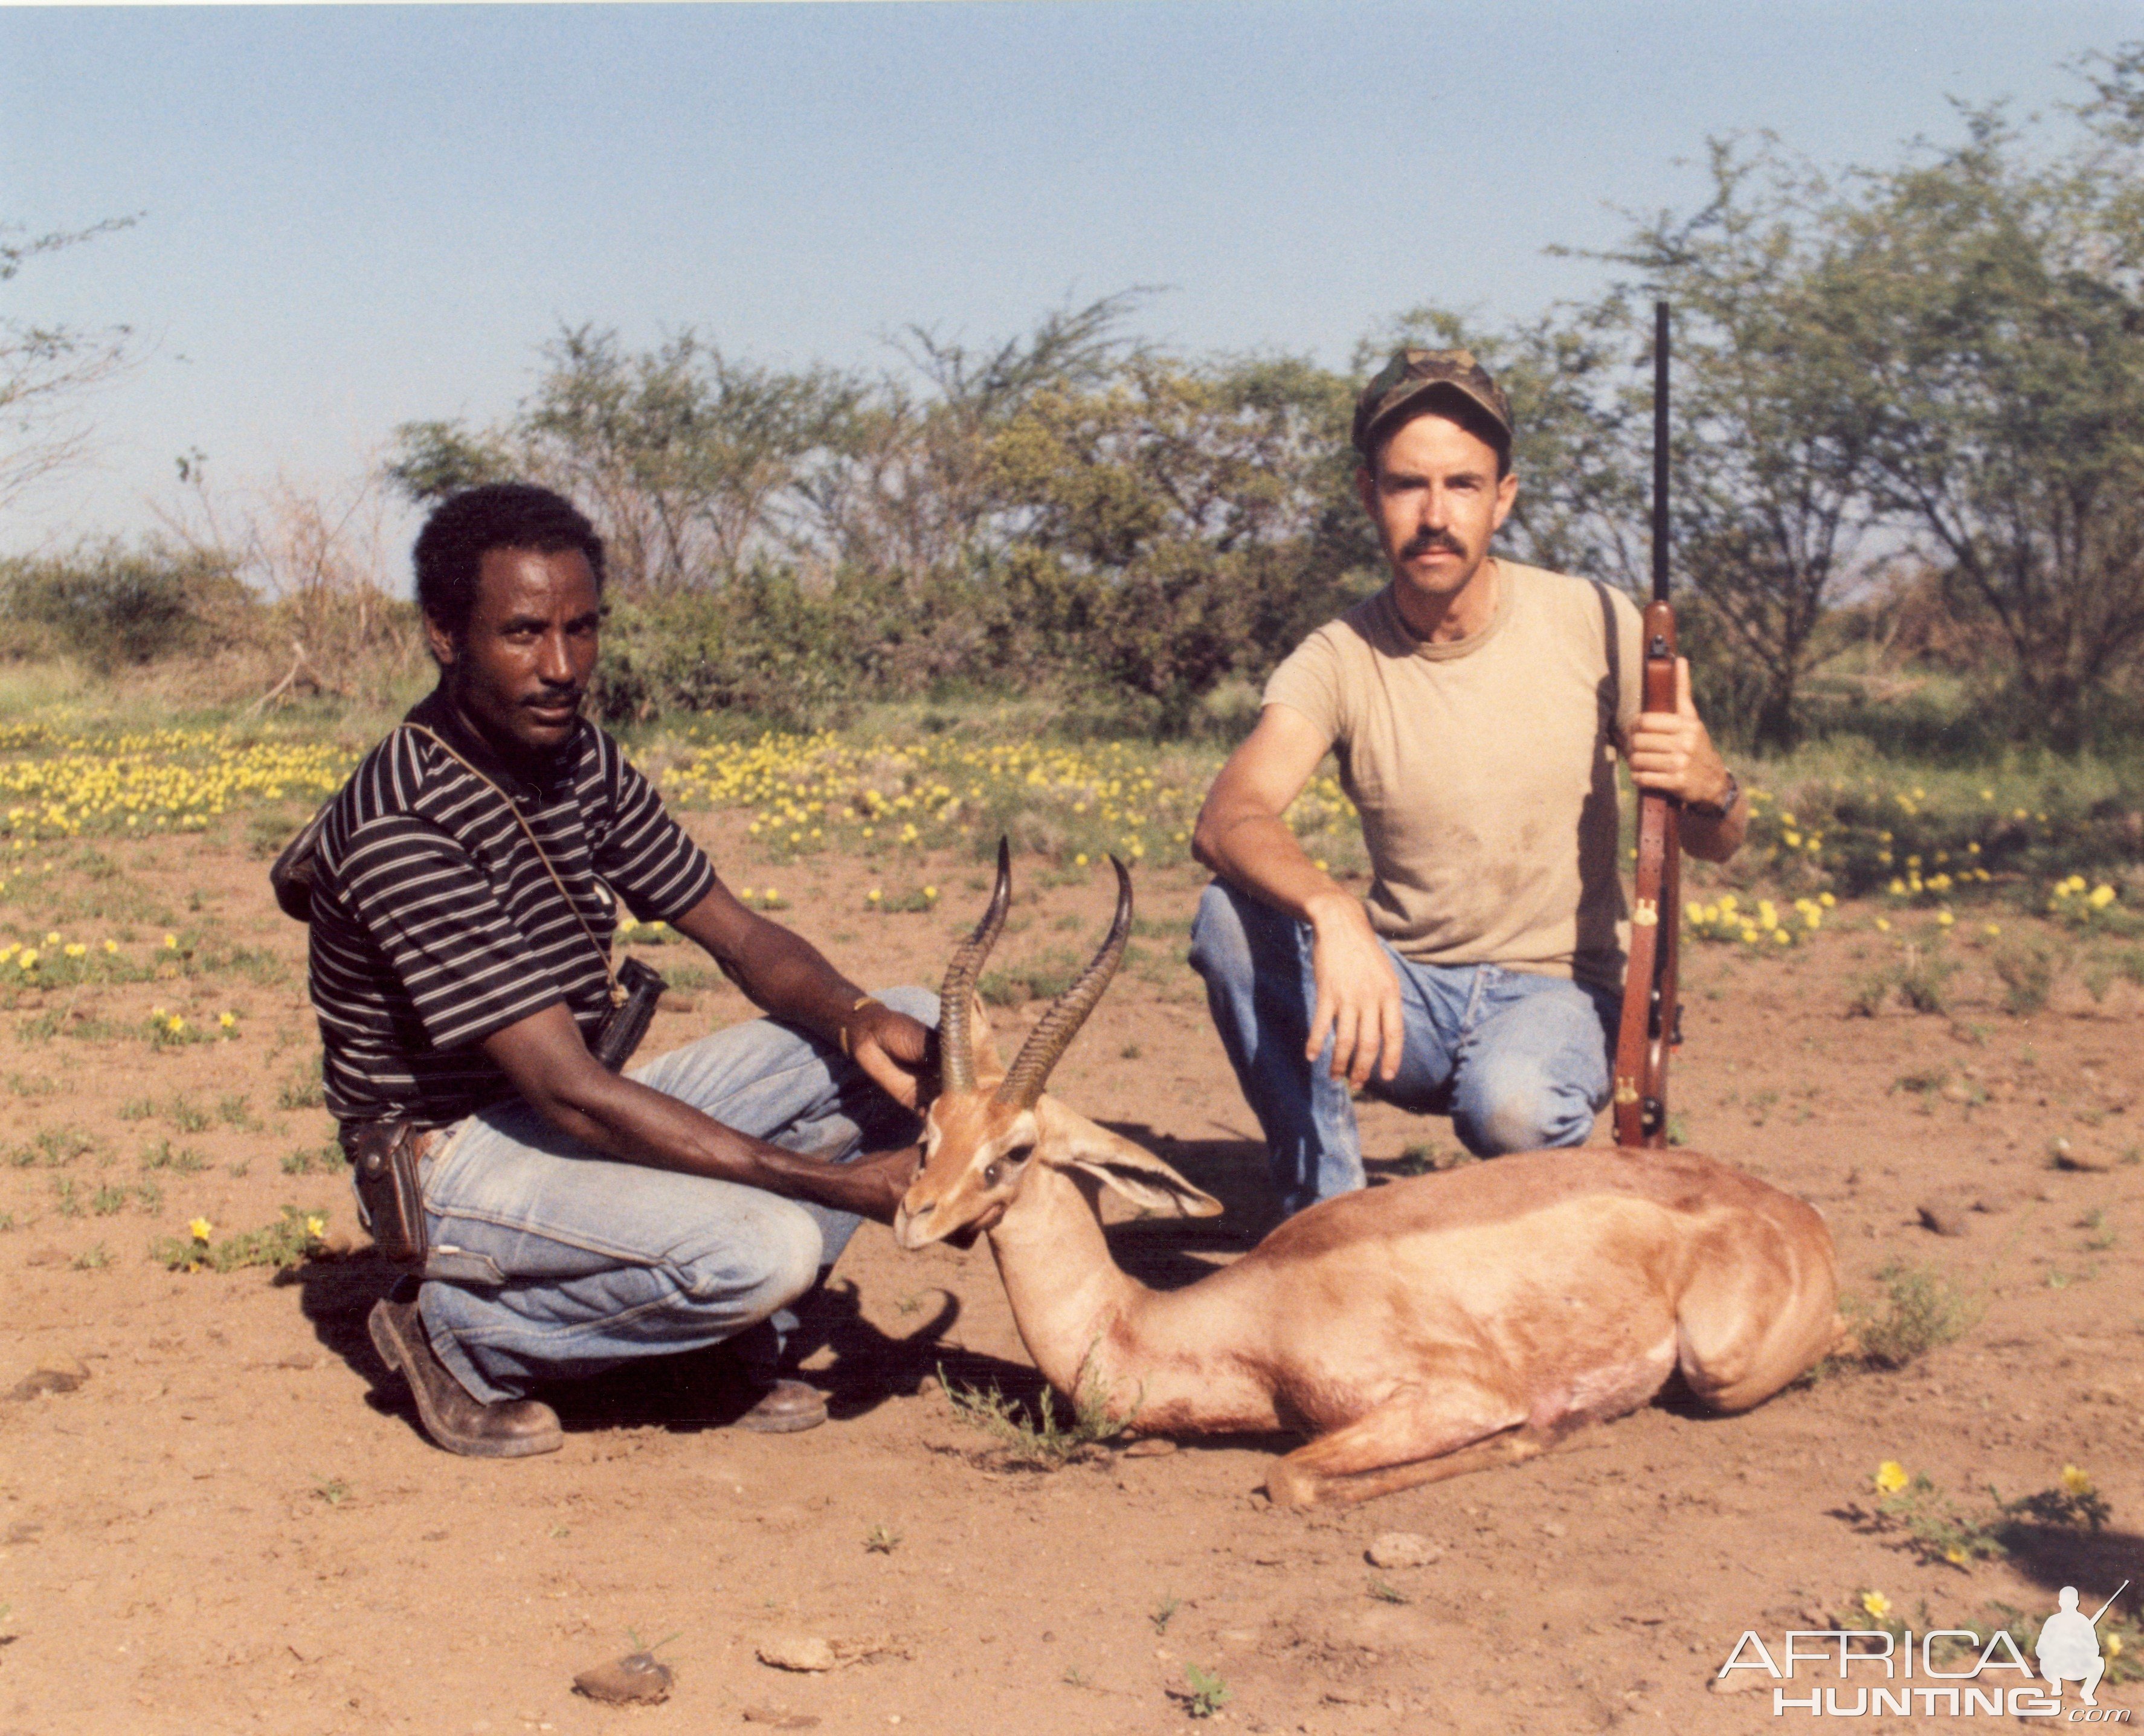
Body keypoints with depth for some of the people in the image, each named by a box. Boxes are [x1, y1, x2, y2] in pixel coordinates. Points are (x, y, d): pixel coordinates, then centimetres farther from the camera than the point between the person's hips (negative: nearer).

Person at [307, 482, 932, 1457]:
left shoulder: (583, 760, 0)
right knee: (764, 1248, -32)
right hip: (456, 1160, -8)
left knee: (913, 1032, -1)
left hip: (580, 1118, 8)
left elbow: (737, 935, 5)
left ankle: (742, 1334, 3)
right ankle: (461, 1336, -8)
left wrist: (854, 1018, -19)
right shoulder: (403, 828, -26)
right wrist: (840, 1181, -31)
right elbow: (570, 1093, -30)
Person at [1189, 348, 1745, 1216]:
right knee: (1231, 916, -26)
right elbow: (1225, 821, -26)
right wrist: (1332, 909, -46)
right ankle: (1324, 1210, -10)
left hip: (1554, 989, -1)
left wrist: (1709, 787, -25)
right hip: (1400, 991, 2)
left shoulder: (1594, 625, -7)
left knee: (1511, 1105, -36)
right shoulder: (1336, 661, -8)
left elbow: (1718, 845, 0)